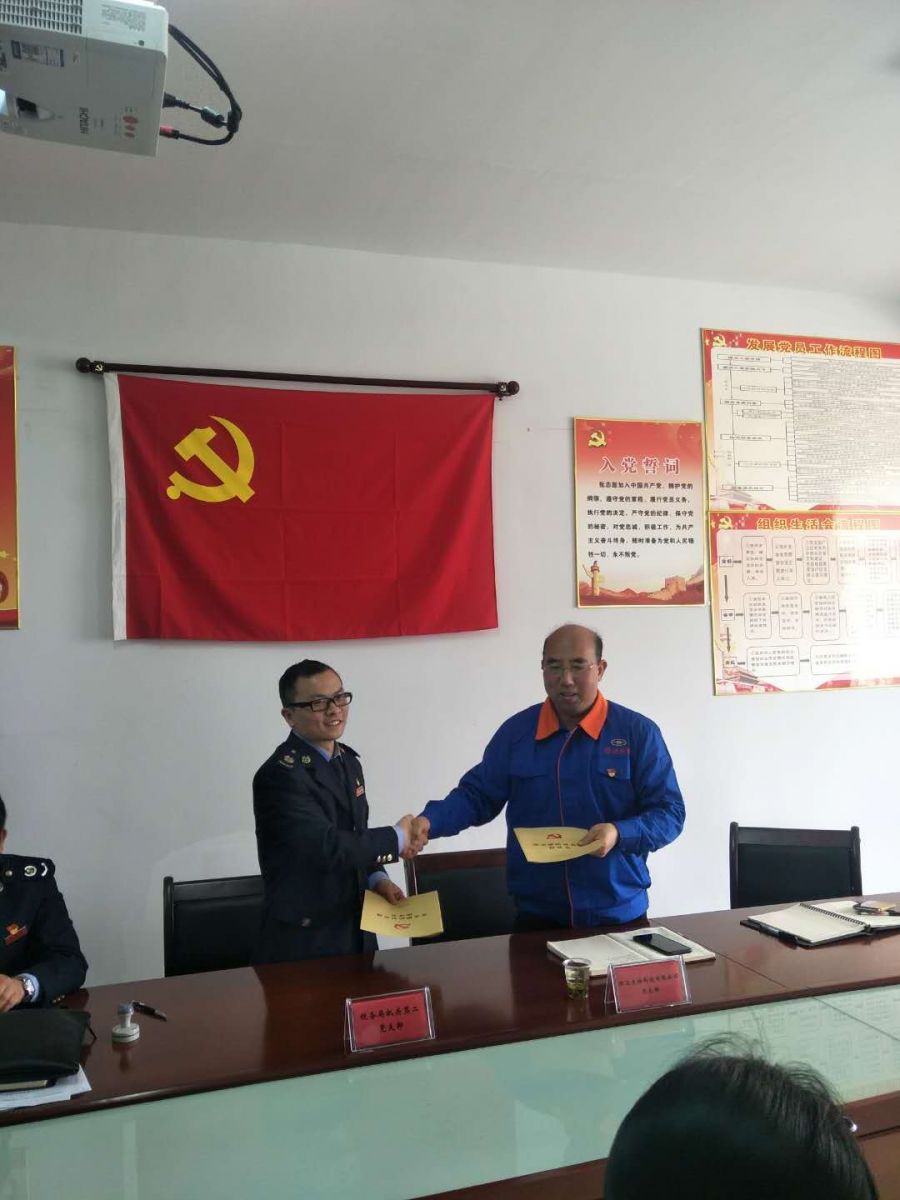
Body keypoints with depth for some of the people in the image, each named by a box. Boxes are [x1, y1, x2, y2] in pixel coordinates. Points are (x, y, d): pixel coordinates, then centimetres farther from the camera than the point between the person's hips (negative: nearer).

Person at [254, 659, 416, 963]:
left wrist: (377, 878, -2)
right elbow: (328, 847, -27)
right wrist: (397, 838, -16)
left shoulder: (348, 761, 7)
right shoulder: (279, 775, -20)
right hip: (304, 940, -7)